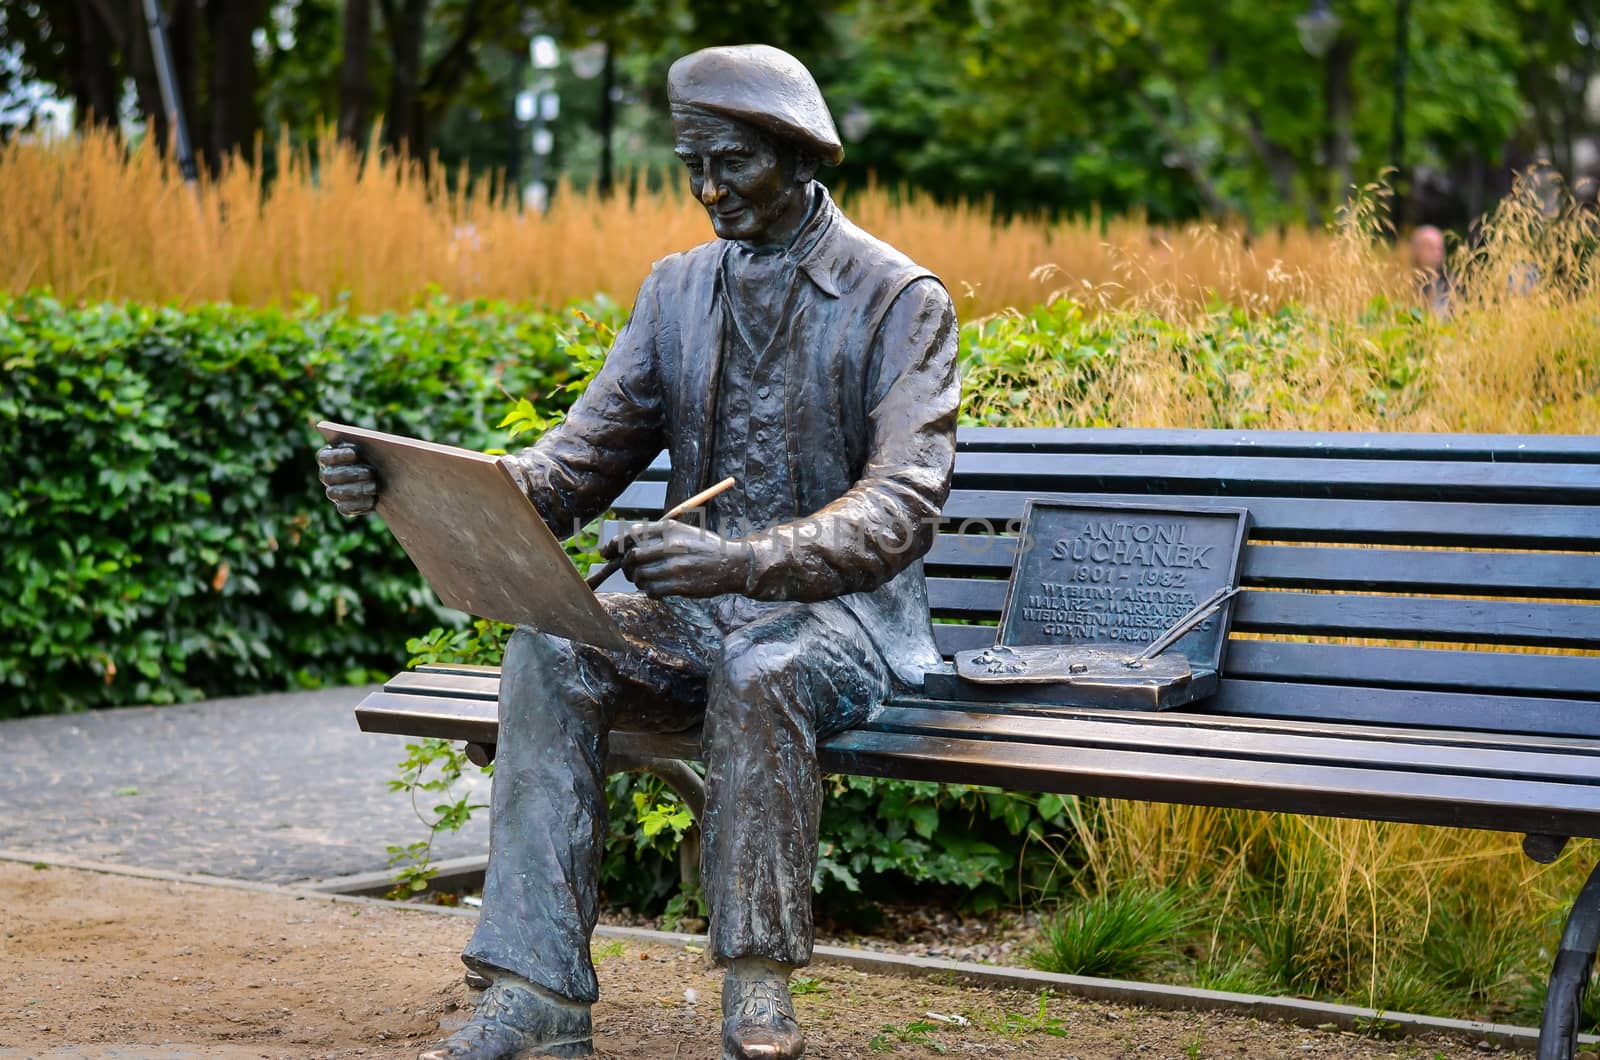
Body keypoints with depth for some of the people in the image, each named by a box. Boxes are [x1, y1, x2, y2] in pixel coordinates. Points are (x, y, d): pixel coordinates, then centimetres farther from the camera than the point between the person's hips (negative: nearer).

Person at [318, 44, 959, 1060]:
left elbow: (904, 504, -20)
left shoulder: (899, 299, -7)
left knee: (759, 674, -38)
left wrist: (746, 560, -37)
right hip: (699, 607, 5)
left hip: (843, 611, -4)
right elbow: (587, 456, 3)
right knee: (548, 650, -25)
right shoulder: (677, 289, 10)